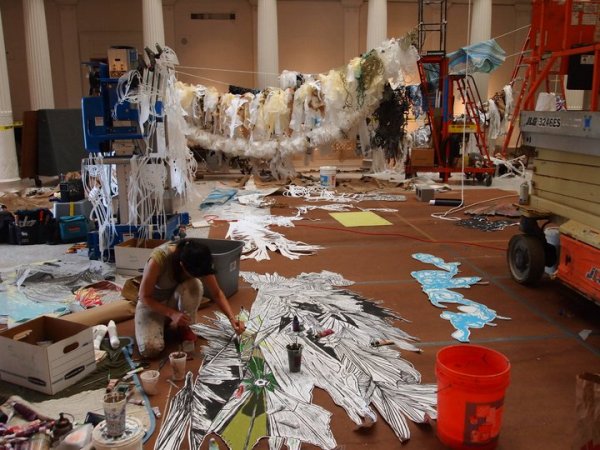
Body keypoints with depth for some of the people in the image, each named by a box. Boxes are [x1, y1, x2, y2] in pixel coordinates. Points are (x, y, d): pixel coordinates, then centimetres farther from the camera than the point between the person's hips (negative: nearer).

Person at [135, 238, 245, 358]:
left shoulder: (197, 261, -24)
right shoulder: (158, 259, -36)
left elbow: (217, 293, -14)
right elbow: (144, 297, -24)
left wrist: (232, 318, -26)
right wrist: (172, 314, -34)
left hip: (175, 299, 3)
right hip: (151, 303, -3)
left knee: (195, 285, -33)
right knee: (149, 349, -28)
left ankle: (185, 328, -7)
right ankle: (162, 323, 5)